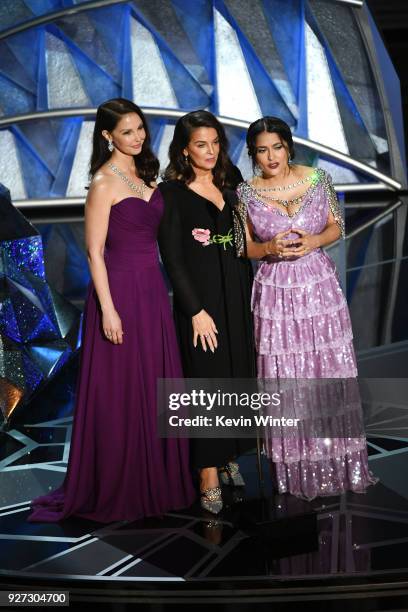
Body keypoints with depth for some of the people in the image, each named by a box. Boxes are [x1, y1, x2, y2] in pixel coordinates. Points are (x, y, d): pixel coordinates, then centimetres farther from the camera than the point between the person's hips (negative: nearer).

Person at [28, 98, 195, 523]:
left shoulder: (145, 174, 12)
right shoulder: (104, 182, -10)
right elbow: (95, 251, -13)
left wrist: (157, 290, 12)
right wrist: (108, 309, -17)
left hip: (153, 289, 7)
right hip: (121, 290, -7)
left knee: (156, 386, 11)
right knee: (120, 392, 1)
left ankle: (156, 479, 25)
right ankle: (117, 488, 17)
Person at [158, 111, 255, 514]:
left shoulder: (230, 186, 10)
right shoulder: (172, 193, -6)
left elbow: (242, 245, 14)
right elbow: (172, 258, -10)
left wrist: (248, 296, 8)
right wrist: (196, 310, -14)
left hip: (237, 296, 6)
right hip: (200, 298, -5)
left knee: (238, 377, 10)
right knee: (207, 380, -2)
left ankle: (229, 456, 25)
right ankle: (209, 475, 7)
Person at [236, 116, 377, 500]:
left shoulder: (317, 179, 1)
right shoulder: (246, 193, -2)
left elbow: (336, 226, 7)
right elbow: (244, 248, 4)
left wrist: (313, 241, -13)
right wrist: (271, 247, -16)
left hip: (319, 284, 1)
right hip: (275, 290, -1)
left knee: (331, 371, 6)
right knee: (283, 378, 2)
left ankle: (337, 461, 22)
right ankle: (296, 468, 17)